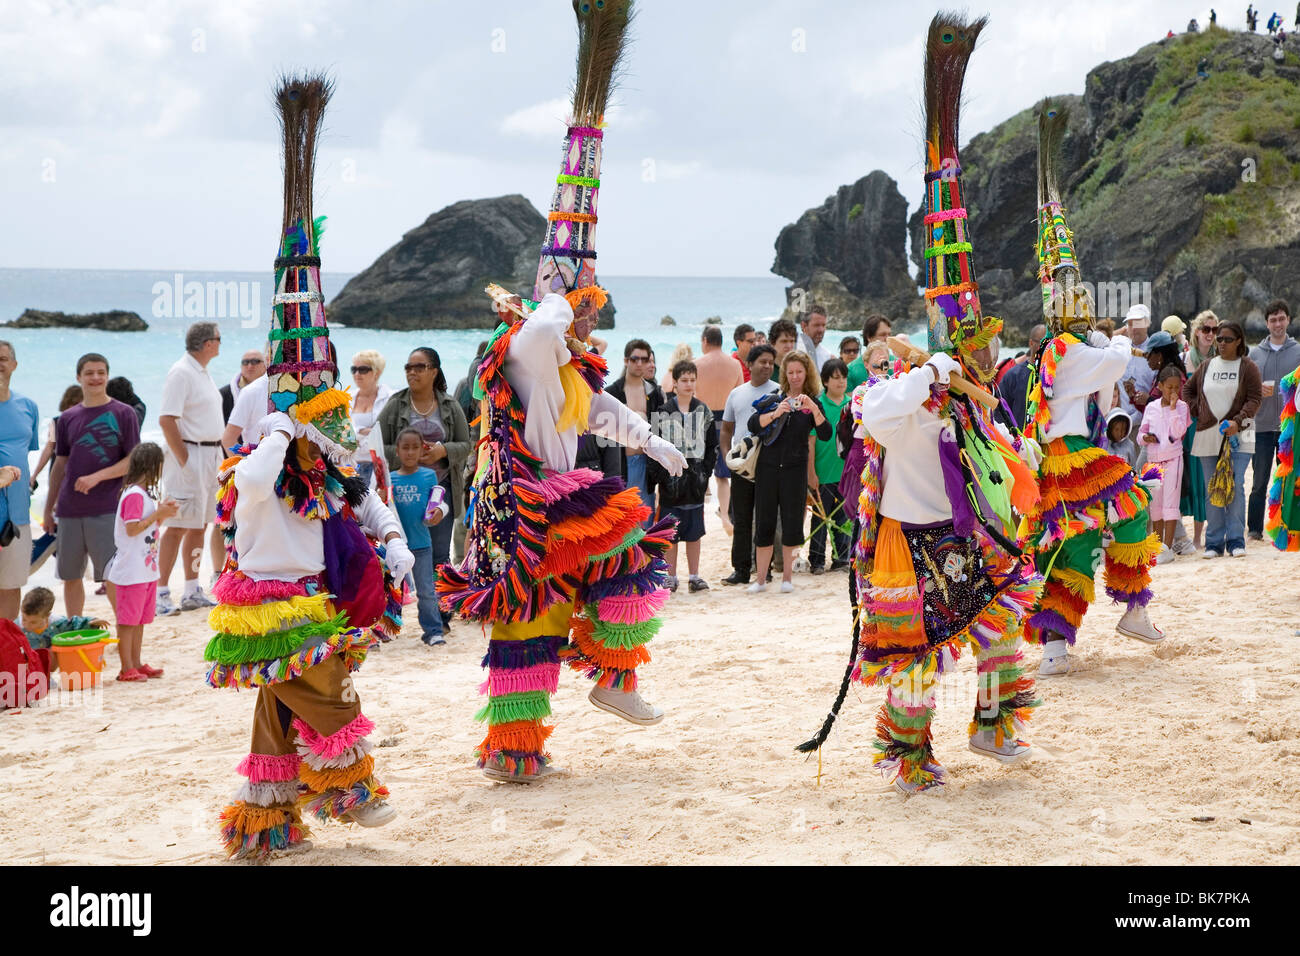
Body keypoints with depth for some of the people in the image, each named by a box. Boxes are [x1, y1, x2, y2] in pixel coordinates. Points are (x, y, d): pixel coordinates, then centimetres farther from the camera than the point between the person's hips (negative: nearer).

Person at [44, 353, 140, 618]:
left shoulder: (123, 414, 0)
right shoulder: (68, 418, 11)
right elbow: (60, 465, 16)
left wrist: (96, 477, -16)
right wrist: (48, 509, 15)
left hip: (108, 509, -4)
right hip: (69, 511, 4)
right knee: (70, 576, 9)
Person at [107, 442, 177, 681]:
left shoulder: (145, 493, 15)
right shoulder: (134, 495, -16)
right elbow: (132, 528, -21)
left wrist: (162, 512, 8)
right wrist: (159, 514, -18)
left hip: (147, 569, 10)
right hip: (132, 570, -10)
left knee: (140, 619, 14)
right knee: (127, 620, -3)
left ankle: (137, 664, 21)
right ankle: (127, 669, 0)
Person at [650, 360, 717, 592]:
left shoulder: (704, 412, 8)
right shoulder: (663, 413, 0)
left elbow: (712, 446, 10)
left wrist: (705, 472, 0)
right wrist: (661, 476, -8)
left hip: (695, 479, 2)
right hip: (671, 479, -2)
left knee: (694, 531, 5)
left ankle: (694, 577, 10)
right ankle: (670, 577, 7)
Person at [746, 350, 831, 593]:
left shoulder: (813, 403, 5)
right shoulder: (773, 399, 6)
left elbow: (825, 435, -9)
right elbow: (753, 425, -7)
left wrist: (813, 408, -21)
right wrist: (776, 413, -22)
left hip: (795, 468, -1)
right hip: (768, 466, 1)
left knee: (791, 523, 3)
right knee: (764, 522, 2)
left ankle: (787, 576, 15)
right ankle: (760, 579, 8)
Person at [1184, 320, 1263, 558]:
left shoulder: (1248, 367, 2)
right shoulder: (1206, 366, 13)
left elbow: (1254, 399, -4)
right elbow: (1188, 389, 23)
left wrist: (1238, 421, -18)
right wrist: (1195, 411, 7)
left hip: (1237, 437, -3)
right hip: (1208, 438, 3)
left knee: (1235, 488, -9)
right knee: (1212, 491, 4)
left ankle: (1236, 541, -2)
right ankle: (1214, 543, 8)